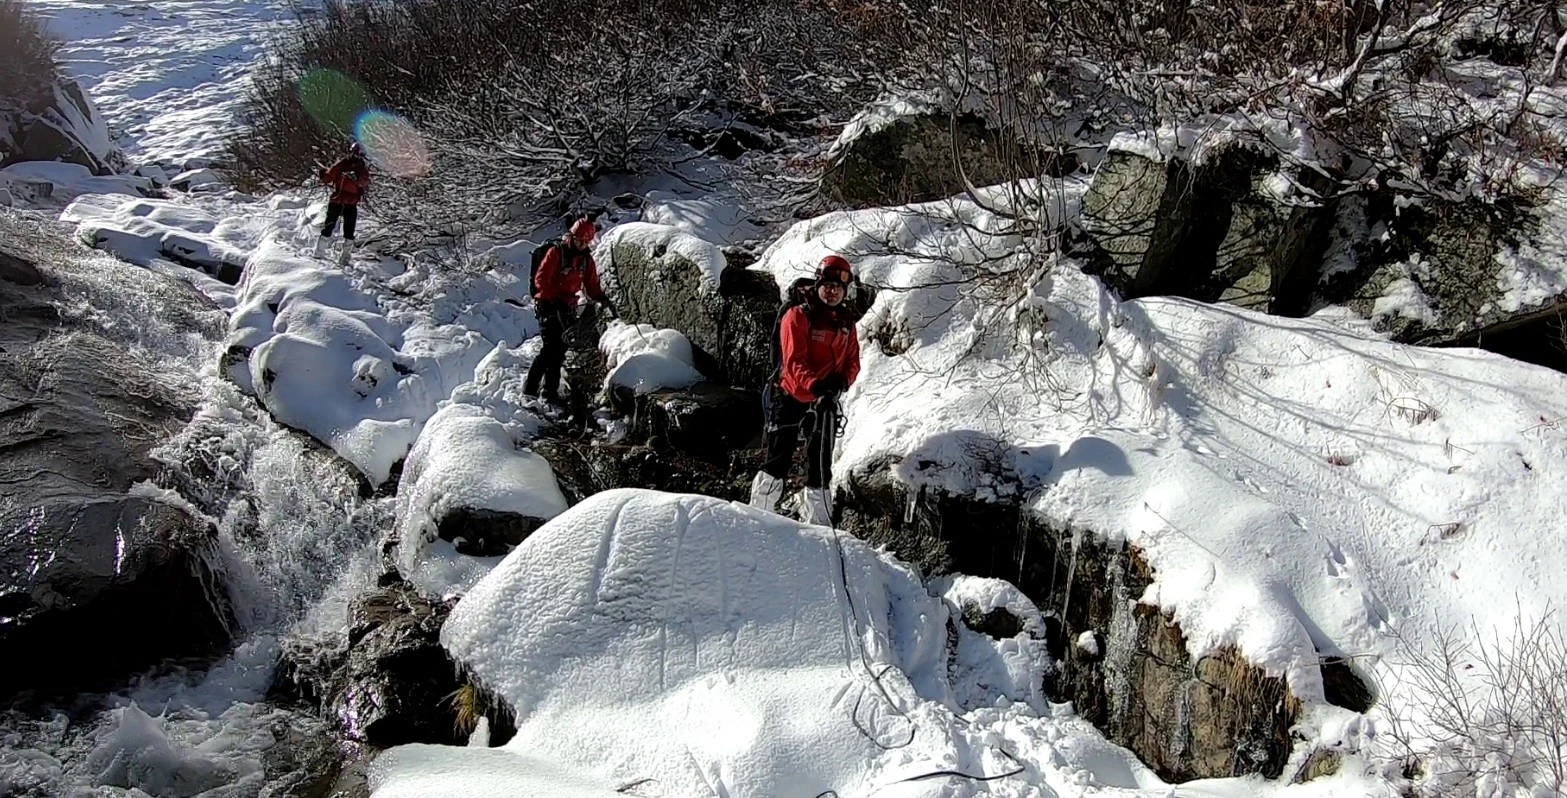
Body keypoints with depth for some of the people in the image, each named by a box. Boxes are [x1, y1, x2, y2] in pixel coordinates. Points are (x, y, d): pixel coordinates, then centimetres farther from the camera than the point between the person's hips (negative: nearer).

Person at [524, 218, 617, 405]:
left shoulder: (586, 259, 10)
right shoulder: (556, 253, -8)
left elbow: (592, 285, 13)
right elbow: (540, 280, -11)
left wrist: (603, 300, -6)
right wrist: (556, 299, -20)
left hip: (568, 307, 6)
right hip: (548, 304, -6)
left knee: (560, 348, 2)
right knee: (552, 345, -16)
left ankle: (551, 391, 7)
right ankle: (530, 387, -11)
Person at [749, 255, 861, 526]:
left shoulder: (846, 323, 8)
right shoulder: (797, 316, -9)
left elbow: (852, 362, 6)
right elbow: (793, 361, -18)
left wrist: (841, 382, -16)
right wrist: (814, 384, -35)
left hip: (825, 402, 4)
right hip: (790, 397, -4)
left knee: (820, 465, 8)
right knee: (778, 460, -1)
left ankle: (817, 520, 17)